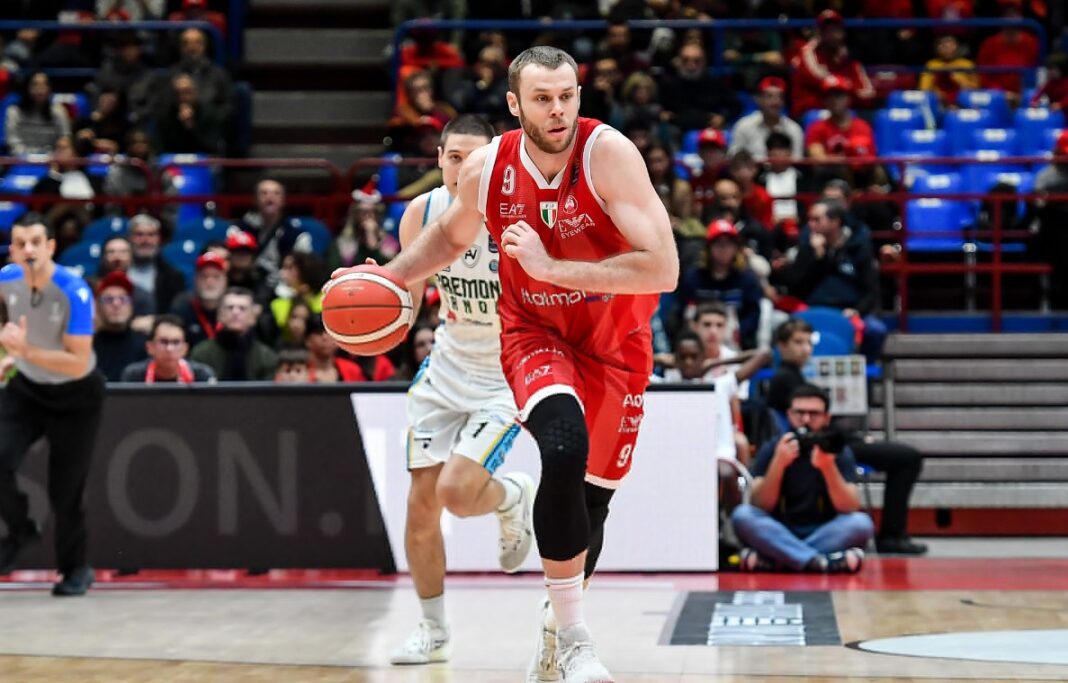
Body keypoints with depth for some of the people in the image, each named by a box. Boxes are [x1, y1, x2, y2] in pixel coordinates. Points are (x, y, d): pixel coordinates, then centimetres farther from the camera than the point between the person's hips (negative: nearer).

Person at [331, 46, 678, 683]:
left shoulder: (608, 153, -23)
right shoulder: (486, 168, -12)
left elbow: (663, 270, -30)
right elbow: (451, 234, 13)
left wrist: (552, 266, -32)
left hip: (615, 343, 0)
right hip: (535, 333, 0)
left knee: (590, 501, 9)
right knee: (564, 447, -30)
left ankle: (555, 631, 38)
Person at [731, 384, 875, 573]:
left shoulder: (839, 451, 0)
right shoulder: (772, 449, 0)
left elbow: (850, 508, -13)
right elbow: (760, 507, -11)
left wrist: (828, 467, -28)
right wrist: (778, 464, -25)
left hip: (824, 535, 0)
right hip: (780, 535, 0)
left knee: (862, 522, -27)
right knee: (742, 515, -26)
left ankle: (771, 560, -30)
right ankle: (824, 563, -36)